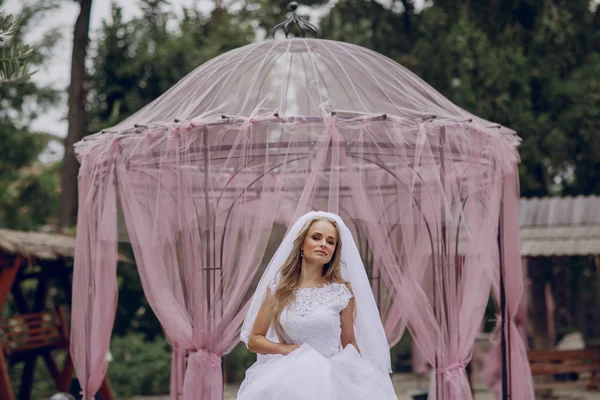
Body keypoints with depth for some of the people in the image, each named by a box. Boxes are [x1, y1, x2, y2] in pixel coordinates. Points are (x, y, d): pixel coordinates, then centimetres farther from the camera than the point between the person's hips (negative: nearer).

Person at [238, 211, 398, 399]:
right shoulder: (277, 287, 4)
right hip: (288, 379, 0)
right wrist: (287, 349, -8)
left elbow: (349, 343, 12)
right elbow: (254, 340, 7)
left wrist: (361, 378, 5)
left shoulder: (342, 291, 1)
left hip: (332, 378, 0)